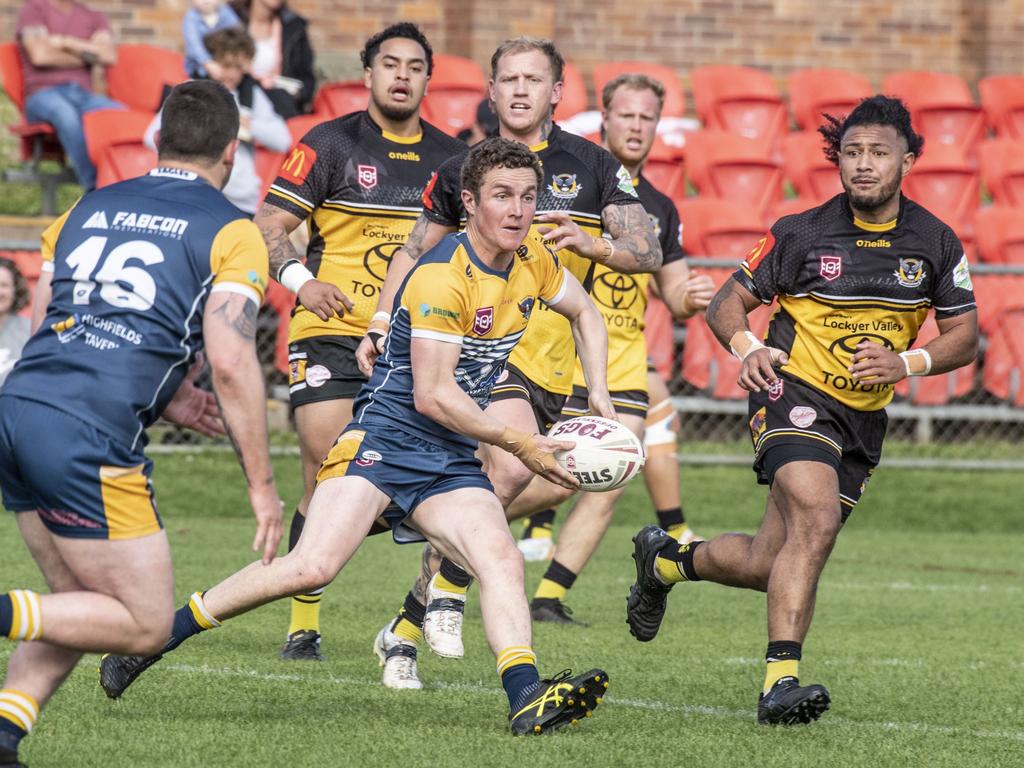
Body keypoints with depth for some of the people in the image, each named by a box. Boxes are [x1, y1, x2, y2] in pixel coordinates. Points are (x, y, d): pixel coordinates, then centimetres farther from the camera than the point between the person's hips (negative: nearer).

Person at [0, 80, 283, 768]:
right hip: (88, 435, -7)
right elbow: (231, 362, -7)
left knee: (79, 601, 20)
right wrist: (262, 485, -1)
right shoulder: (231, 233, 3)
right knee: (146, 622, 2)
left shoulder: (88, 209, 22)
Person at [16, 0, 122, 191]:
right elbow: (40, 55, -7)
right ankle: (94, 189, -44)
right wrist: (86, 57, 4)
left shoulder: (95, 18, 22)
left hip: (84, 95, 3)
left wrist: (65, 42, -2)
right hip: (44, 95, -3)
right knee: (66, 114, -41)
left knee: (121, 112, -32)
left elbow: (109, 56, 1)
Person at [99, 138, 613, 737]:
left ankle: (528, 700, -35)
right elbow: (432, 396, -19)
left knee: (502, 557, -20)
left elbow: (585, 312, 28)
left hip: (453, 461, 7)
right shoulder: (443, 277, -18)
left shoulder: (532, 260, 7)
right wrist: (519, 445, -13)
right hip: (385, 440, -7)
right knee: (312, 567, -21)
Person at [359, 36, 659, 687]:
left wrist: (591, 243, -18)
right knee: (512, 466, -27)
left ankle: (406, 628, 15)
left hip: (549, 359, 2)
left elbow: (649, 252, 2)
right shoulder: (462, 170, 8)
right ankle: (447, 594, -10)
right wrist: (381, 327, 9)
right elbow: (415, 252, 20)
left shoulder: (592, 166, 6)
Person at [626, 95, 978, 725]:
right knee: (815, 517, -30)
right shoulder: (800, 234, -7)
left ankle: (666, 561, 37)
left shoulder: (936, 243, 0)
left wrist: (906, 362, -13)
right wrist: (747, 347, -20)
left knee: (766, 566, 7)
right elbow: (728, 304, 2)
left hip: (863, 419, 4)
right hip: (794, 394, -4)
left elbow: (964, 336, 6)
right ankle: (781, 679, -29)